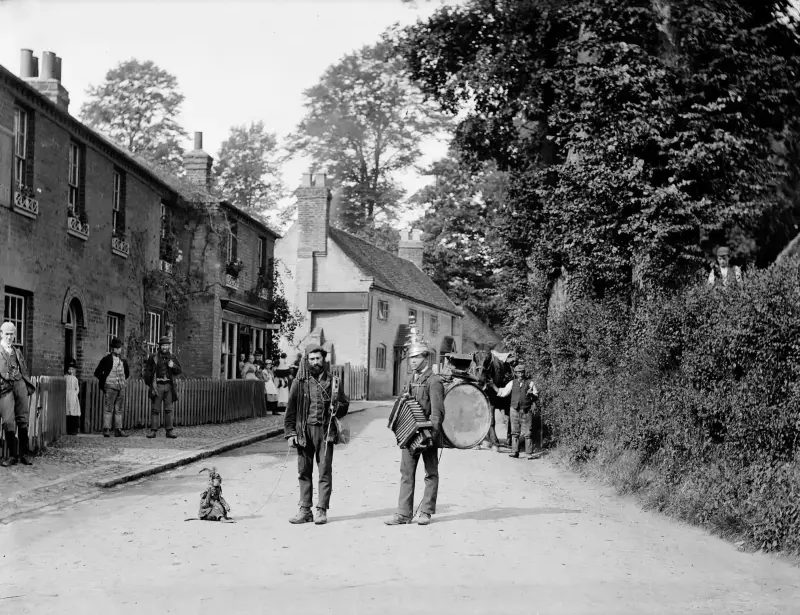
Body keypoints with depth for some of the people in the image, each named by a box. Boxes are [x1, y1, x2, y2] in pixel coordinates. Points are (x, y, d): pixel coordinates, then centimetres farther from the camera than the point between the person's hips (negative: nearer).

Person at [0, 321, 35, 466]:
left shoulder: (17, 351, 21)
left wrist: (29, 386, 14)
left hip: (20, 384, 4)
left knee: (22, 420, 3)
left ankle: (24, 454, 9)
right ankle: (13, 455, -3)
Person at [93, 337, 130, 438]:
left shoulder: (123, 361, 14)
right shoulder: (107, 359, -2)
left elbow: (127, 372, 31)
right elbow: (97, 372, -1)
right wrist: (104, 381, -1)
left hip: (121, 388, 5)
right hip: (110, 387, -5)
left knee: (119, 410, 6)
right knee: (109, 409, -8)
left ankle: (118, 430, 8)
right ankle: (106, 430, -7)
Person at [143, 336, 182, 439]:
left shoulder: (173, 357, 10)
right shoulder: (153, 357, 3)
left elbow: (178, 370, 11)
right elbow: (147, 371, 5)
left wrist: (173, 366, -10)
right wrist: (149, 384, -3)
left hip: (169, 386, 2)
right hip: (158, 385, -2)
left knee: (169, 409, 3)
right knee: (155, 409, -2)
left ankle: (169, 431, 5)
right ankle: (153, 431, -1)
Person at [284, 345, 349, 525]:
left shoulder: (333, 381, 7)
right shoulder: (300, 382, 7)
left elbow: (344, 404, 14)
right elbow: (290, 409, 6)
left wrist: (337, 407, -9)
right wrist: (290, 433, -1)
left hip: (325, 431, -1)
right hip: (304, 431, 1)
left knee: (325, 471, -2)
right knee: (304, 471, 4)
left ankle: (322, 510, 2)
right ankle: (305, 510, 11)